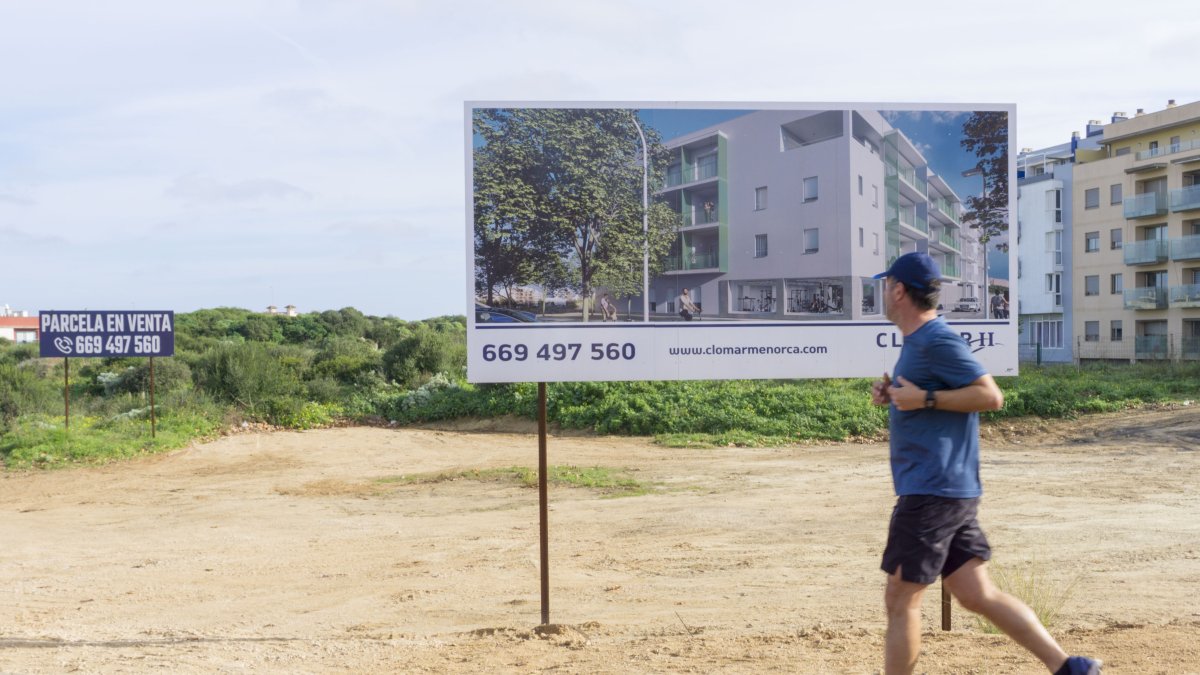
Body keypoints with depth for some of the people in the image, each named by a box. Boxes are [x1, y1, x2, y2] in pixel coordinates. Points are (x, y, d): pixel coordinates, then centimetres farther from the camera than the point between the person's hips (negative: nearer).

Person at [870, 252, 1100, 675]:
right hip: (953, 493, 10)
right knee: (978, 595, 10)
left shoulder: (937, 341, -14)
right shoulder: (919, 342, 16)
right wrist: (895, 396, 10)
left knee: (900, 602, -1)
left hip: (931, 494, -10)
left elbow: (990, 396, -18)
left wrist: (924, 399, -20)